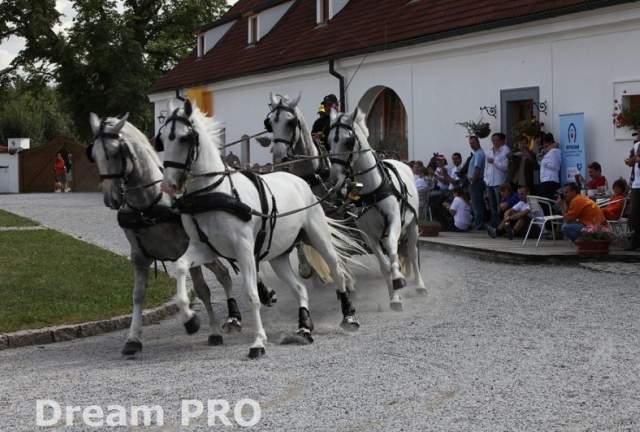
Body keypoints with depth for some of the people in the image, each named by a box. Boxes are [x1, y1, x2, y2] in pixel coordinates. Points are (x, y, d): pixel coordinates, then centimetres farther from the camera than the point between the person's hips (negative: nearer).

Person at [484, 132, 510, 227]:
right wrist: (486, 178, 13)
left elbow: (505, 167, -12)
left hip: (499, 183, -7)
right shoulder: (489, 151, 16)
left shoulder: (505, 150, -5)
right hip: (489, 182, 7)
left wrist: (494, 162, -10)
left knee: (500, 206, -8)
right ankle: (494, 224, 17)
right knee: (492, 205, 11)